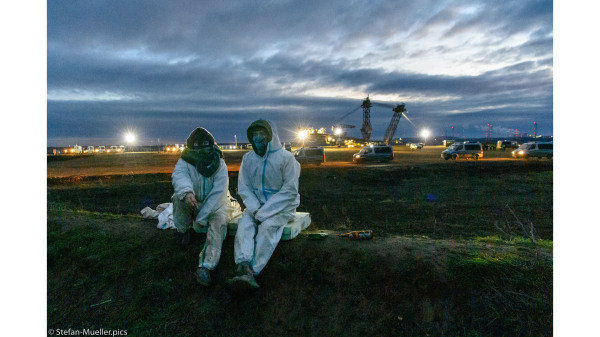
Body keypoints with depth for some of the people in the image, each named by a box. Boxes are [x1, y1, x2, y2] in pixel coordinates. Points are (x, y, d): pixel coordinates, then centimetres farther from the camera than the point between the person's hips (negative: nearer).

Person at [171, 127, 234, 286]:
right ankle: (184, 231, -5)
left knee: (220, 220, -31)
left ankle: (205, 266, -39)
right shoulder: (185, 161, -7)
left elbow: (217, 193, -19)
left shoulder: (219, 165, -12)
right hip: (193, 203, 2)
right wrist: (187, 191, -56)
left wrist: (201, 219, -25)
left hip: (214, 204, -1)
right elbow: (179, 175, -31)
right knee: (178, 196, -28)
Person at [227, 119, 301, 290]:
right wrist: (254, 209, -15)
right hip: (256, 205, 4)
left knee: (267, 226, -32)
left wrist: (265, 212, -19)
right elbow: (243, 188, 5)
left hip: (281, 207, -4)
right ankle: (243, 268, -43)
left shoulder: (286, 157, -9)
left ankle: (252, 272, -39)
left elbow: (290, 191, -13)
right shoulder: (248, 158, 6)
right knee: (244, 224, -26)